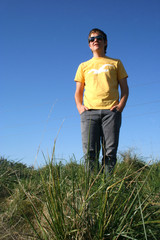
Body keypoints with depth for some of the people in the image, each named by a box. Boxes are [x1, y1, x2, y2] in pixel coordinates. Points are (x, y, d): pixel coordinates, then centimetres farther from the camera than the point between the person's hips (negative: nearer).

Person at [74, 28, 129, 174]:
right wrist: (79, 106, 3)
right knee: (90, 151, -11)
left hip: (110, 110, -1)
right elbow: (78, 92, 23)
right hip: (89, 111, 1)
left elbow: (124, 88, 16)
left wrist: (121, 105, -2)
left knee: (110, 151, -10)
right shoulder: (84, 66, 25)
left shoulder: (115, 63, 21)